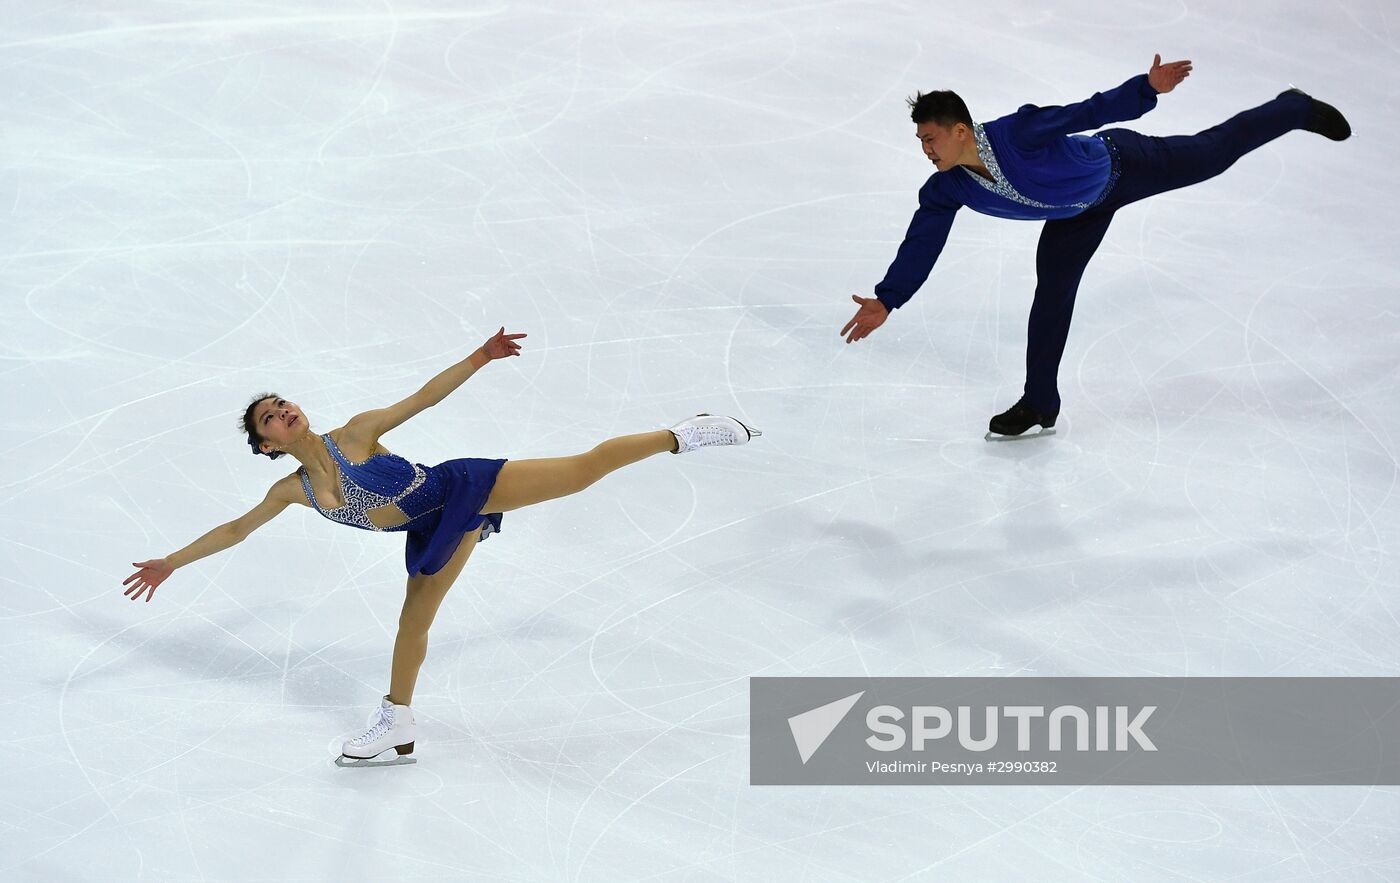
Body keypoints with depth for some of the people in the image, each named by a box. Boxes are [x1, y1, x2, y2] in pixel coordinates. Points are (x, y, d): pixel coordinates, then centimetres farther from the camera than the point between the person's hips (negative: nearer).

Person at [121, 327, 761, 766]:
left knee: (582, 469, -13)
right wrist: (171, 562, 14)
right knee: (413, 623, 11)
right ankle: (396, 728, 25)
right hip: (433, 530, 5)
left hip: (460, 488, -5)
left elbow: (422, 398, -9)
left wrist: (477, 359, -18)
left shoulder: (354, 433, -8)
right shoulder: (292, 491, 4)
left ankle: (684, 436, -6)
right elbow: (235, 529, 13)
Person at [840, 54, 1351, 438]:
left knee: (1215, 151, 11)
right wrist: (886, 301, -16)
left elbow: (1089, 112, -37)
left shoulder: (1018, 133, -39)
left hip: (1122, 164, -5)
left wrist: (1147, 90, -44)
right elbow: (920, 245, -14)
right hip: (1080, 211, 5)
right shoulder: (946, 191, -22)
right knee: (1052, 292, 3)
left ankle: (1294, 110, 37)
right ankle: (1039, 405, 14)